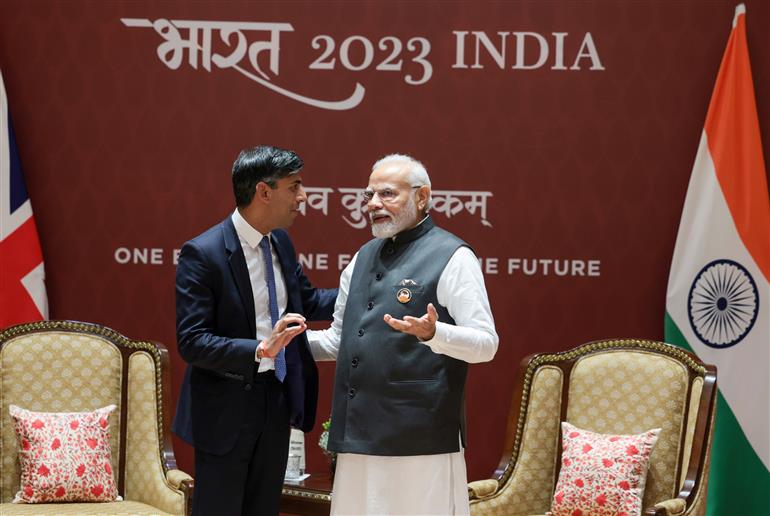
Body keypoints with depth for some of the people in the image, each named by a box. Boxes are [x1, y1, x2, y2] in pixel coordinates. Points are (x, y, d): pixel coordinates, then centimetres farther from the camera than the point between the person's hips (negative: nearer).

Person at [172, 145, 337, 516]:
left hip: (277, 401, 7)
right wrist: (261, 350, -33)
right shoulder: (202, 254, -19)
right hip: (226, 409, -7)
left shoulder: (281, 242, 3)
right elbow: (191, 342, -22)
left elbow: (307, 301, 18)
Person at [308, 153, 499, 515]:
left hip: (418, 440, -7)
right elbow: (339, 339, 25)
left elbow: (486, 343, -11)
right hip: (358, 437, 7)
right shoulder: (364, 258, 17)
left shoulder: (451, 257, -5)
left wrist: (432, 333, -28)